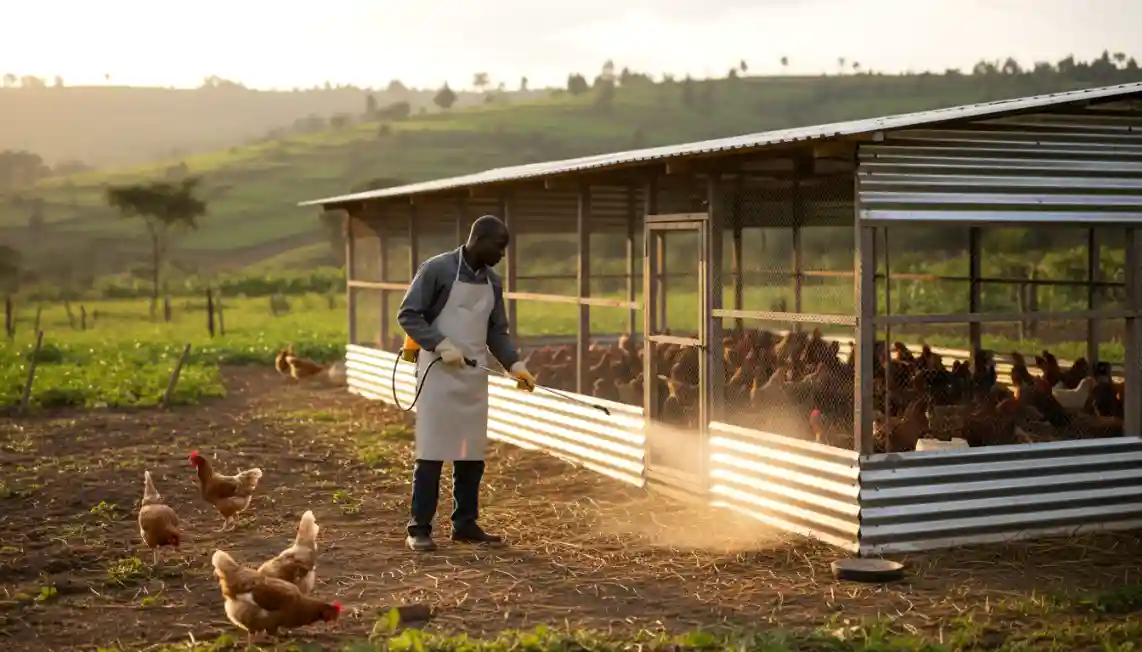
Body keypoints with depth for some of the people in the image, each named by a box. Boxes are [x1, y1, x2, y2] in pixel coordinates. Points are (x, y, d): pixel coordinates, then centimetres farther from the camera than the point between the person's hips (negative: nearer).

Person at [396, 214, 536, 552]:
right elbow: (408, 315, -9)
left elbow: (497, 332, 14)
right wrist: (441, 345, -19)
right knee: (432, 451, -5)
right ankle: (419, 528, 2)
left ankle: (465, 524, 17)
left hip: (474, 376, 6)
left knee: (472, 454, 8)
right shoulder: (437, 269, -9)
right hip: (439, 373, -6)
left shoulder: (493, 281, 10)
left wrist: (515, 364, -1)